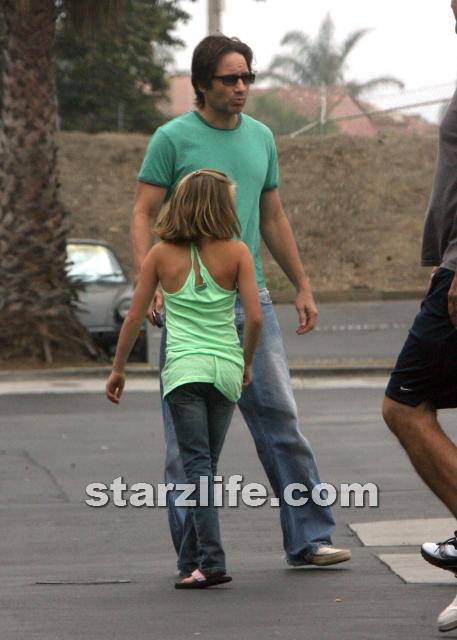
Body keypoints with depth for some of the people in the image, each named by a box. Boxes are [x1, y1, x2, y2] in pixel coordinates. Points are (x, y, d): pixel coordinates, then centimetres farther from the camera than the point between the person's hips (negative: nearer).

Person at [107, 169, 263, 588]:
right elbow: (255, 317, -5)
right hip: (225, 368, 1)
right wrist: (246, 364, 12)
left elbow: (135, 318, 5)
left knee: (197, 465, -6)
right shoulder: (236, 253, -1)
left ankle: (211, 561, -19)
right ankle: (192, 560, 20)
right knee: (207, 466, 13)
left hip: (184, 369, -1)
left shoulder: (162, 254, 1)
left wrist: (118, 369, 17)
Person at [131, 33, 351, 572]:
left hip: (250, 297, 5)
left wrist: (302, 286, 20)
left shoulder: (260, 138, 13)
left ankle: (308, 539, 7)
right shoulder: (173, 139, -3)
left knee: (280, 416, 2)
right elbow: (143, 215, -5)